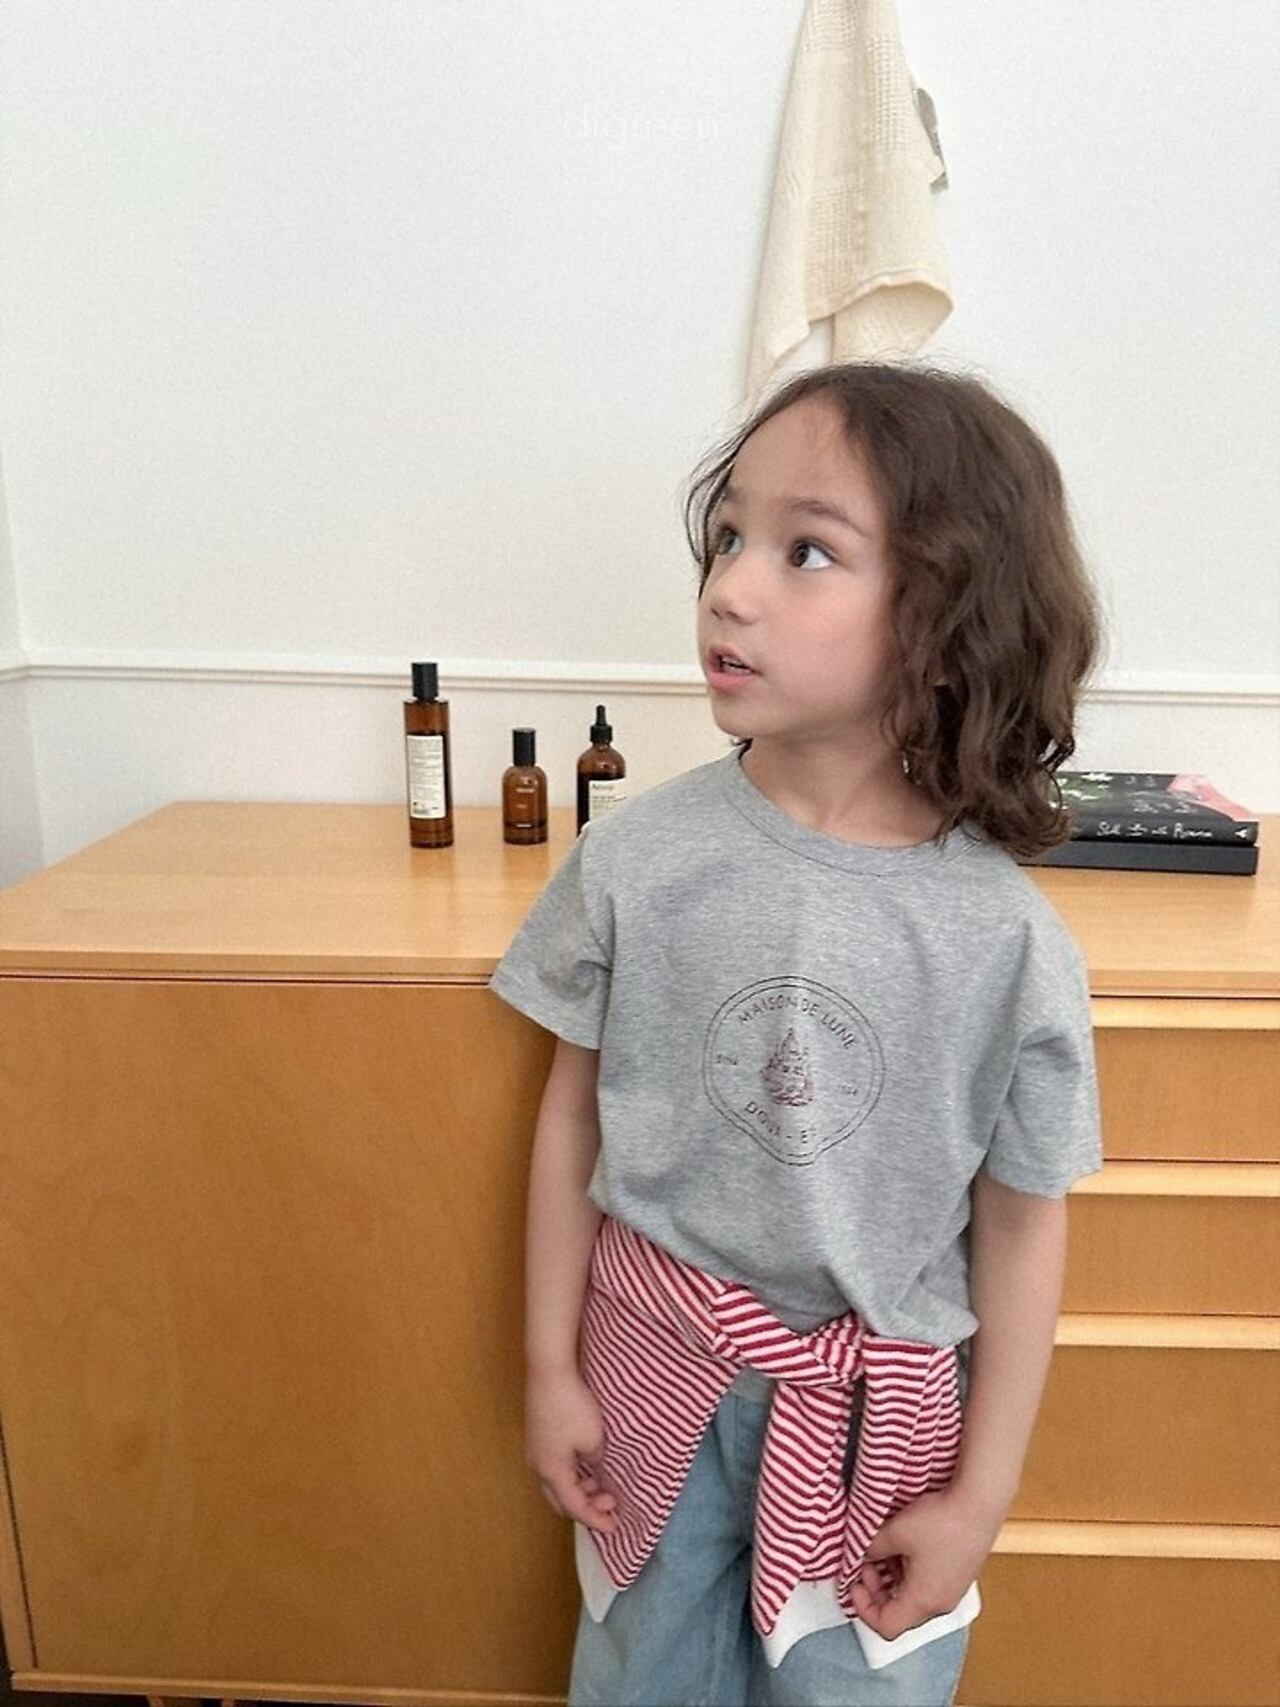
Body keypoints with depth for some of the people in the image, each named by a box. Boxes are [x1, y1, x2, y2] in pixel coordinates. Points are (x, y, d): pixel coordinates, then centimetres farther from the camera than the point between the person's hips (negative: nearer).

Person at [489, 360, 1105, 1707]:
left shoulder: (1007, 939, -18)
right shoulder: (637, 860, -15)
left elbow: (1022, 1223, -7)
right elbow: (573, 1111, -4)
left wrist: (982, 1493, 0)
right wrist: (550, 1370, 2)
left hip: (876, 1401, -1)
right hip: (653, 1356, 2)